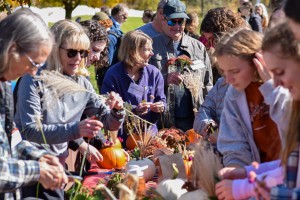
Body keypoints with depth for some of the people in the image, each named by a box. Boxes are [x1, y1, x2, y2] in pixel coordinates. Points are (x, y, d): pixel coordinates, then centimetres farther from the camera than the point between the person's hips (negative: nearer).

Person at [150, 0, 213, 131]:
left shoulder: (198, 47, 10)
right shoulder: (152, 46, 1)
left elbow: (208, 85, 13)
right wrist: (164, 79, -18)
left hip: (193, 120, 2)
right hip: (161, 121, -2)